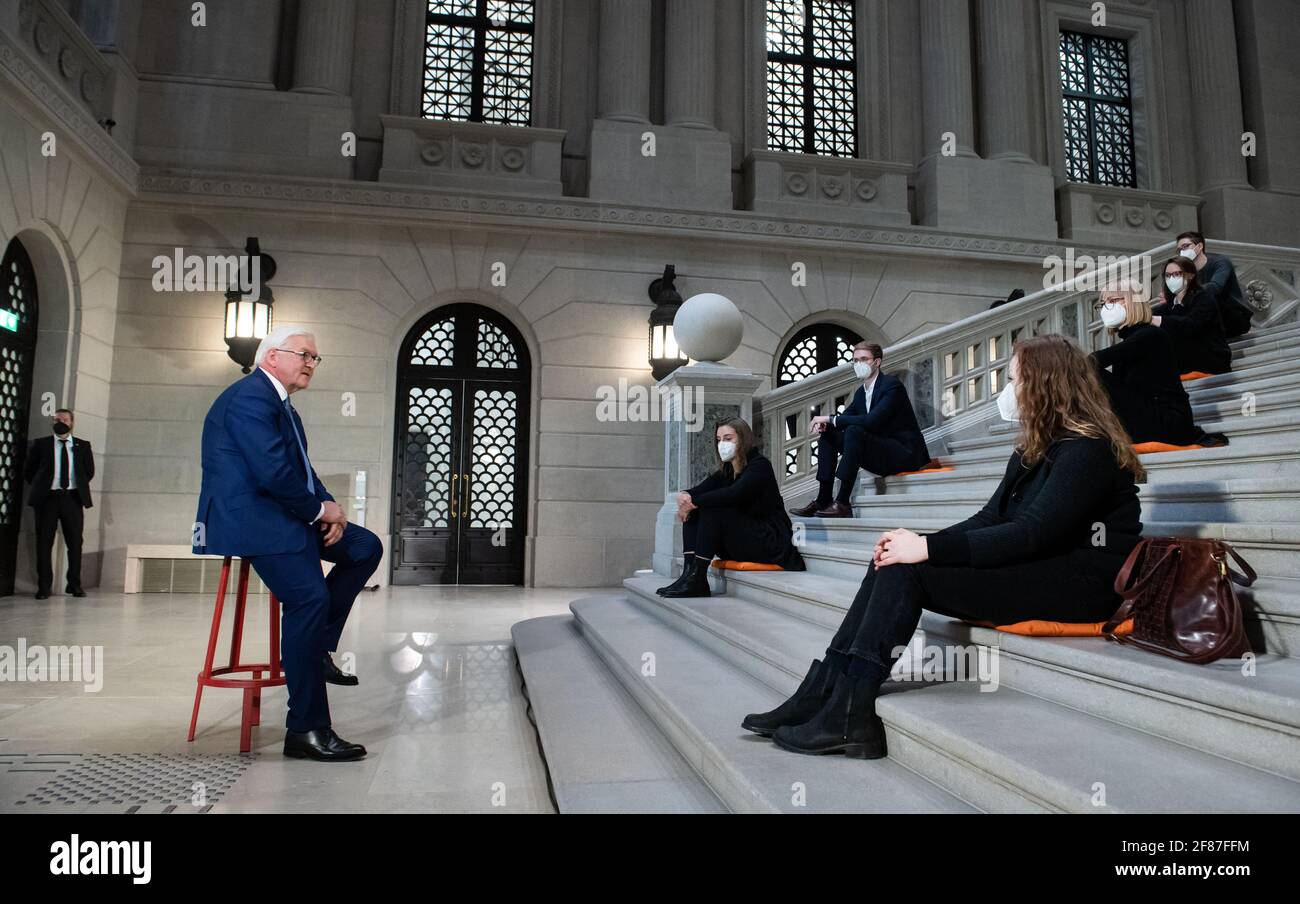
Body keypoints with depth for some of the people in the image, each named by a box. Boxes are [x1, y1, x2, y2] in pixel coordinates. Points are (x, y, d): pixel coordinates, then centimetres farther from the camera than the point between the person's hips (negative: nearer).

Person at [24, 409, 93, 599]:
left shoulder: (83, 446, 10)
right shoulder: (40, 444, 7)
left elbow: (89, 471, 16)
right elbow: (28, 471, 11)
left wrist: (80, 488, 10)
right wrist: (41, 487, 8)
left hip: (73, 498, 1)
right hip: (48, 498, -1)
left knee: (75, 543, 2)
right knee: (44, 544, 0)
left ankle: (74, 585, 10)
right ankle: (44, 587, 5)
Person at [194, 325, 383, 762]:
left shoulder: (282, 406, 20)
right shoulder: (249, 396, -12)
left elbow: (303, 472, 17)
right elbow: (272, 472, -23)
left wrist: (329, 507, -1)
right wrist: (320, 510, -12)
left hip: (282, 517, 11)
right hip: (247, 519, -11)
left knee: (366, 548, 7)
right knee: (309, 596, -24)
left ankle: (318, 646, 10)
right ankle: (305, 729, -17)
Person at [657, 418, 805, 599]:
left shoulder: (760, 465, -10)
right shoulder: (726, 470, 14)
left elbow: (733, 494, -28)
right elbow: (699, 489, 0)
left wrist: (693, 501, -25)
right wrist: (684, 496, -23)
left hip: (770, 542, -8)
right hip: (738, 548, 8)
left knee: (713, 510, -25)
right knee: (691, 513, -4)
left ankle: (696, 579, -26)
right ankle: (689, 572, -21)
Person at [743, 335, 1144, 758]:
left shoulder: (1087, 450, -14)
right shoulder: (1036, 447, 15)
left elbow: (1032, 533, -25)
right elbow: (992, 517, 9)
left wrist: (929, 548, -26)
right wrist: (921, 542, -7)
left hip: (1080, 581, -9)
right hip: (1039, 566, 9)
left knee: (906, 572, -23)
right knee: (891, 562, -8)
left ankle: (847, 716, -21)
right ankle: (820, 695, -13)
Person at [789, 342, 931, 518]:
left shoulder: (892, 385, -14)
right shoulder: (861, 392, 12)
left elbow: (871, 421, -27)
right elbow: (844, 417, 12)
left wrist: (830, 418, -24)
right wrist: (823, 423, -12)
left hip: (905, 453, -9)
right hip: (881, 454, 9)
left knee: (854, 431, -30)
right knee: (828, 434, 1)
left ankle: (843, 504, -31)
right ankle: (823, 500, -8)